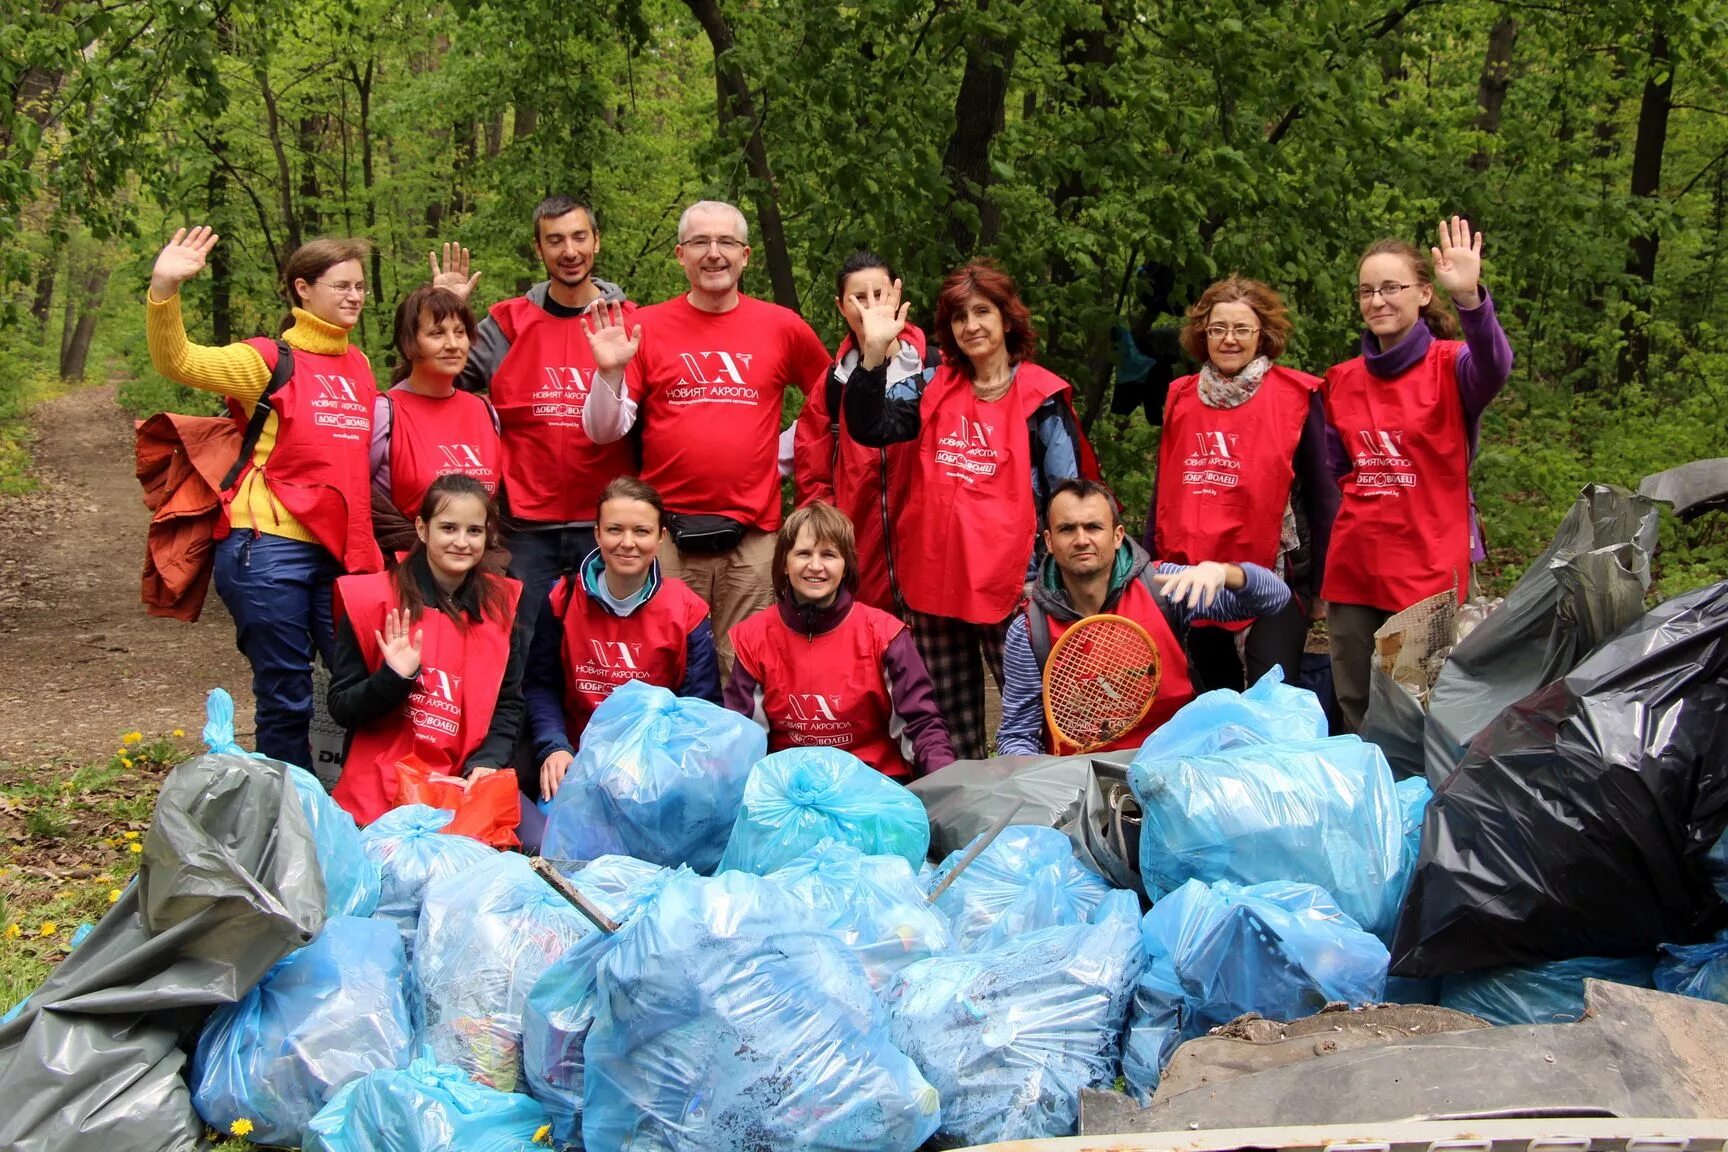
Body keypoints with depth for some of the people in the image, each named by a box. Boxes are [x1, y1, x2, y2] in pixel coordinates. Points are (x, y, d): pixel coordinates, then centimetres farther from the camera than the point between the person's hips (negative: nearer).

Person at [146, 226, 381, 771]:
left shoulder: (357, 364, 15)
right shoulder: (271, 361, -3)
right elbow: (177, 361, -16)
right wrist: (164, 289, -31)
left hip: (340, 552, 5)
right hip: (271, 548, -5)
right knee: (286, 700, 1)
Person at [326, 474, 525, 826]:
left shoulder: (501, 603, 8)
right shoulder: (372, 600, -2)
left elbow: (508, 703, 12)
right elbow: (341, 708, 0)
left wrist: (488, 762, -6)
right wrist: (394, 678, -18)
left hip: (468, 786, 4)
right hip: (380, 793, -3)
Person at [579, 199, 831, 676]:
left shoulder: (783, 327, 6)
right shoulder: (647, 328, 4)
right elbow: (604, 431, 3)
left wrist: (780, 455, 12)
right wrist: (610, 373, -14)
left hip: (752, 534, 1)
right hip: (668, 532, -1)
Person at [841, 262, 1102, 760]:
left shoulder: (1042, 398, -2)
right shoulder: (932, 387, 9)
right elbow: (869, 427, -4)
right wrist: (874, 351, -16)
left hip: (1010, 583, -4)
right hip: (933, 579, 4)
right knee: (951, 724, 12)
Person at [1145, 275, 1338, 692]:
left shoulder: (1296, 397, -4)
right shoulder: (1181, 398, 8)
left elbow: (1321, 494, -2)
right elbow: (1164, 489, 15)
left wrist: (1322, 580, -3)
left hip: (1273, 575, -5)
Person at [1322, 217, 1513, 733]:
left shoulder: (1449, 366, -6)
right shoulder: (1343, 380, 11)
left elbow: (1493, 369, -30)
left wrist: (1470, 298, -46)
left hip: (1430, 566, -5)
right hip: (1352, 568, 5)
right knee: (1356, 712, 12)